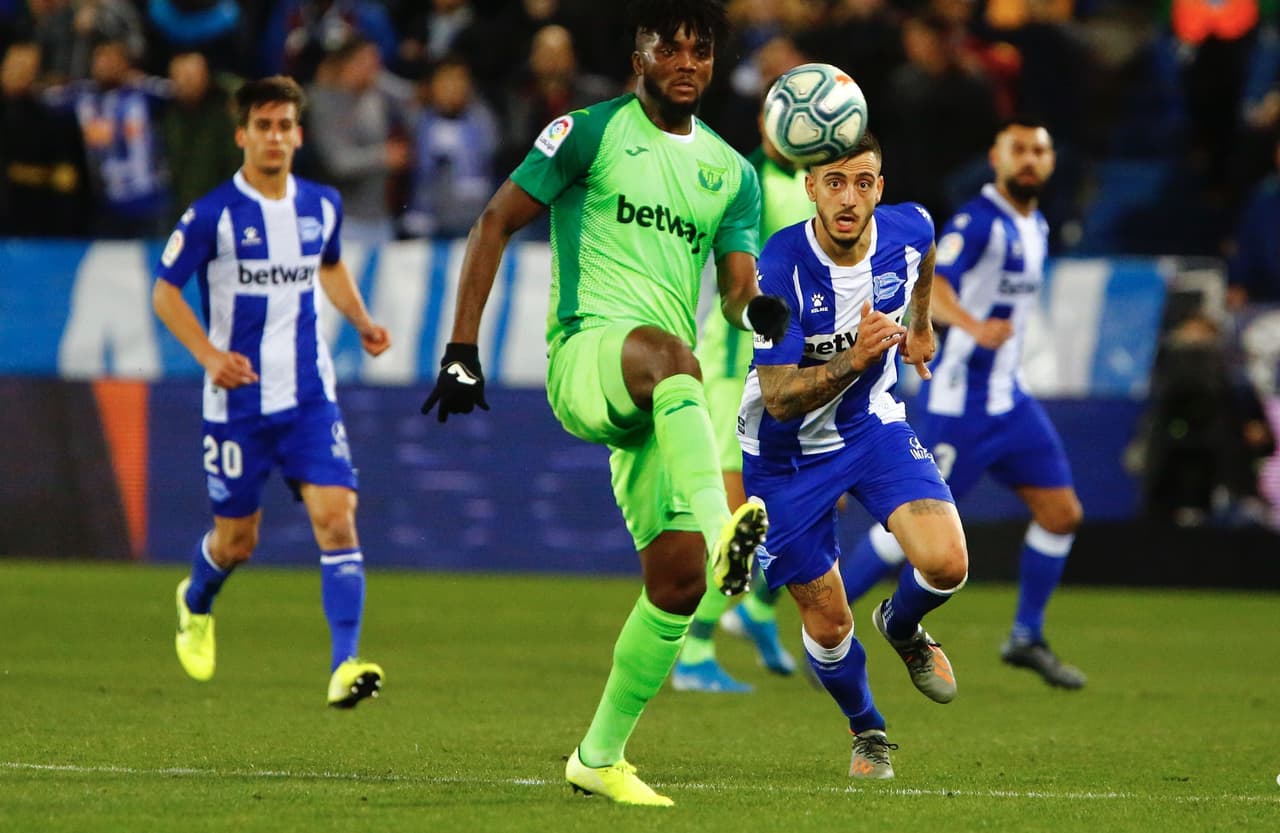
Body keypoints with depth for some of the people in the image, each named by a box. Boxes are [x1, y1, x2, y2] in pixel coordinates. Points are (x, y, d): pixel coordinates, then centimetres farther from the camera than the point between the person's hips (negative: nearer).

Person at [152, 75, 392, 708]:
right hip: (237, 401, -2)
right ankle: (196, 604, 44)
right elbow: (164, 291, -4)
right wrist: (209, 354, -18)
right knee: (236, 540, 9)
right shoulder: (213, 215, -10)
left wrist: (362, 322, 8)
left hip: (308, 395, 3)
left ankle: (345, 664, -19)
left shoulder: (322, 206, 4)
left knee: (336, 516, -15)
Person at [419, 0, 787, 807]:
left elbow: (738, 288, 13)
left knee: (677, 576, -4)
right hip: (586, 356, -5)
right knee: (670, 353, -41)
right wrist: (462, 351, -3)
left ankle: (601, 755, 11)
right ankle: (720, 528, -62)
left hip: (662, 403, 5)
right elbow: (494, 224, 5)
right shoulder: (591, 133, 4)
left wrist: (753, 310, -13)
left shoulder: (731, 172, 19)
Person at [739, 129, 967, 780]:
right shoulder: (779, 268, -30)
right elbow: (778, 397, -30)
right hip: (786, 451, -3)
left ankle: (902, 627, 18)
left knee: (946, 564, -19)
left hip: (872, 425, 3)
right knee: (827, 623, 3)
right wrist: (856, 357, -45)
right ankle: (867, 731, 35)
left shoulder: (907, 230, -16)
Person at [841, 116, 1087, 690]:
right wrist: (974, 326, -49)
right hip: (959, 400, -8)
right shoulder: (979, 221, -16)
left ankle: (1027, 637, 16)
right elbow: (933, 285, -32)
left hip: (1008, 399, 8)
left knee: (1062, 513, 3)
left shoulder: (1035, 227, 12)